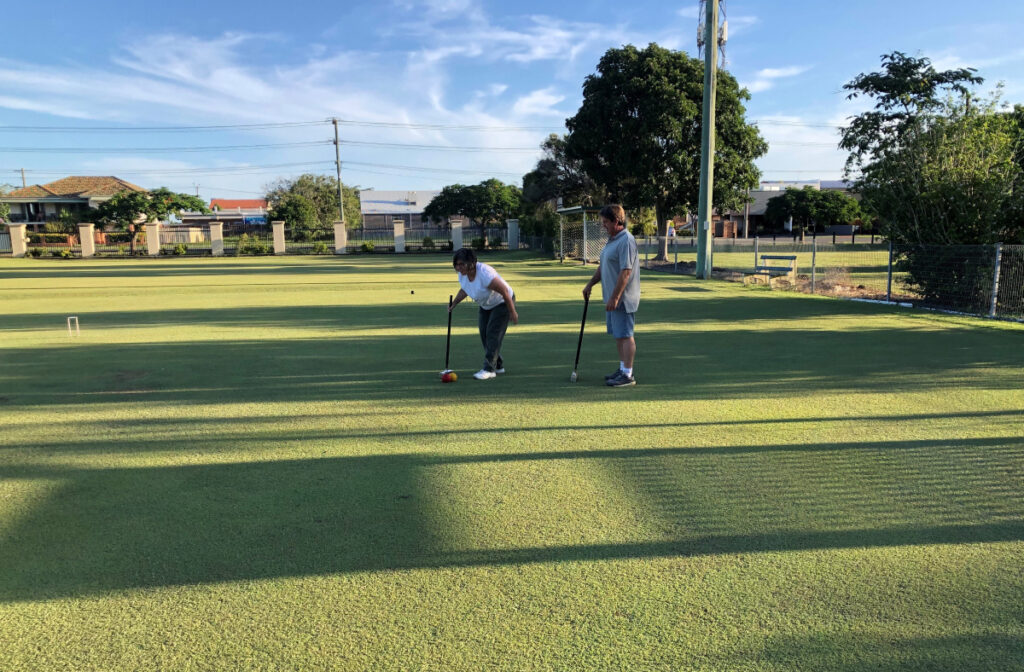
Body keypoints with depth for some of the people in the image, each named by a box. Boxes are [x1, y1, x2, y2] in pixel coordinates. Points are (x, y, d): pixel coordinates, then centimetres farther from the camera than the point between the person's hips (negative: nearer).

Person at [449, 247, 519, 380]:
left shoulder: (484, 273, -36)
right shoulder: (462, 274, -11)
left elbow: (505, 291, -30)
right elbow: (464, 290, 13)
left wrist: (512, 312, -24)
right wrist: (454, 304, 11)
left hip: (502, 303, -8)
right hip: (486, 305, 8)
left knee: (493, 333, -16)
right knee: (484, 333, 5)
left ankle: (489, 369, -15)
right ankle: (498, 366, 17)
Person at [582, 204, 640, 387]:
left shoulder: (626, 241, -18)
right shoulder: (612, 239, 15)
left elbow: (626, 272, -23)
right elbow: (602, 266, 25)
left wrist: (614, 297, -24)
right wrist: (590, 284, 26)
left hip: (622, 298, -10)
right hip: (613, 298, 10)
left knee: (625, 335, -5)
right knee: (618, 335, 15)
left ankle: (628, 375, 1)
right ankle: (623, 369, 25)